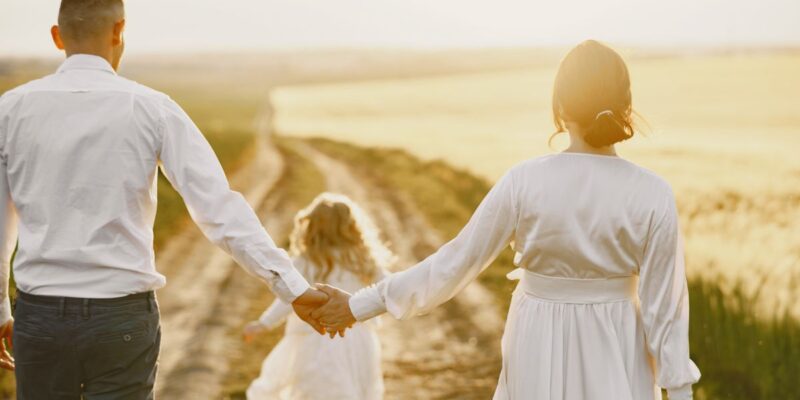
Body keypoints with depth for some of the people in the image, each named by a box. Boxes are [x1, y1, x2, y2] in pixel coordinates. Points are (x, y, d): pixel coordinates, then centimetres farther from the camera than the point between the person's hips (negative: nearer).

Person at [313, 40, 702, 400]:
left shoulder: (524, 182, -16)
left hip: (539, 350, 1)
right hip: (615, 354, 0)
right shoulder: (653, 195, -15)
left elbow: (457, 261, -11)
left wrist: (360, 304, -1)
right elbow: (664, 301, -11)